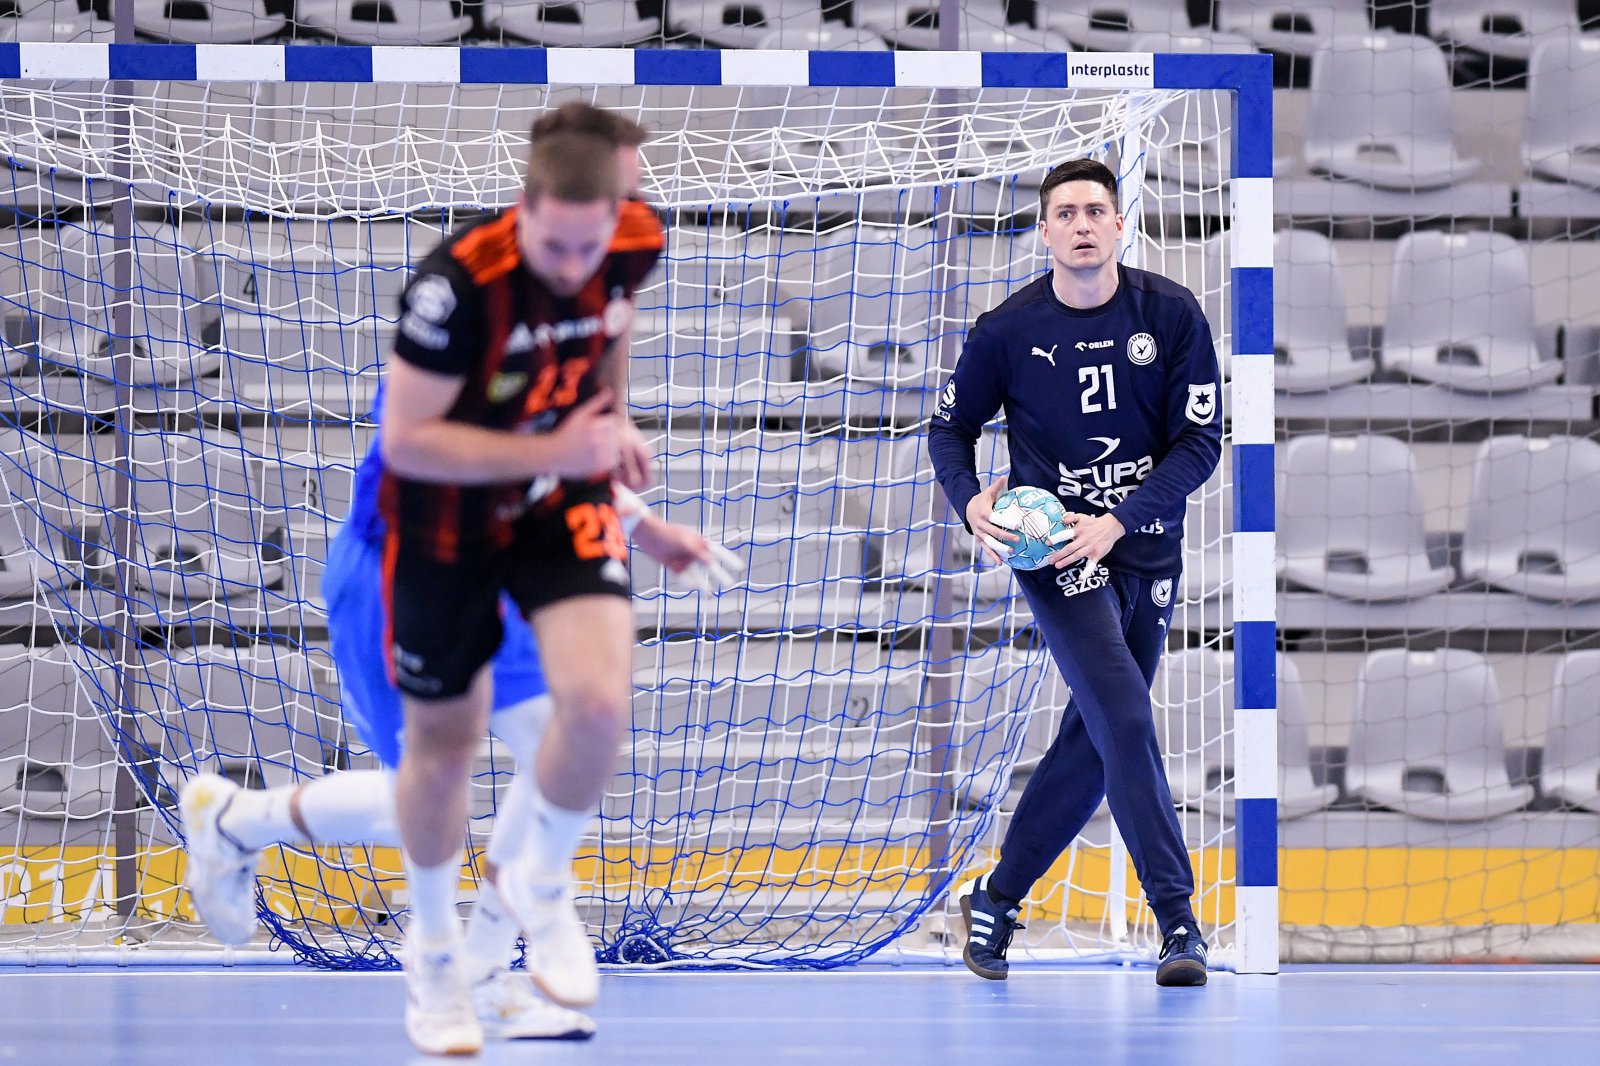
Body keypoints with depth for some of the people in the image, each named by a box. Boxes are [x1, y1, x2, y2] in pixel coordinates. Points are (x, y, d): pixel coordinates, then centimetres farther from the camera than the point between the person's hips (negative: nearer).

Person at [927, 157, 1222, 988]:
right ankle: (1178, 922, -16)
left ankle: (996, 899, 24)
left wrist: (1118, 520, -15)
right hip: (1053, 549, -3)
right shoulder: (1008, 329, -6)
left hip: (1145, 547, 3)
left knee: (1093, 744, 8)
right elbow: (950, 425, 8)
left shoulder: (1172, 315, -4)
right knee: (1125, 722, -18)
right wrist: (970, 501, -12)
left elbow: (1201, 438, -4)